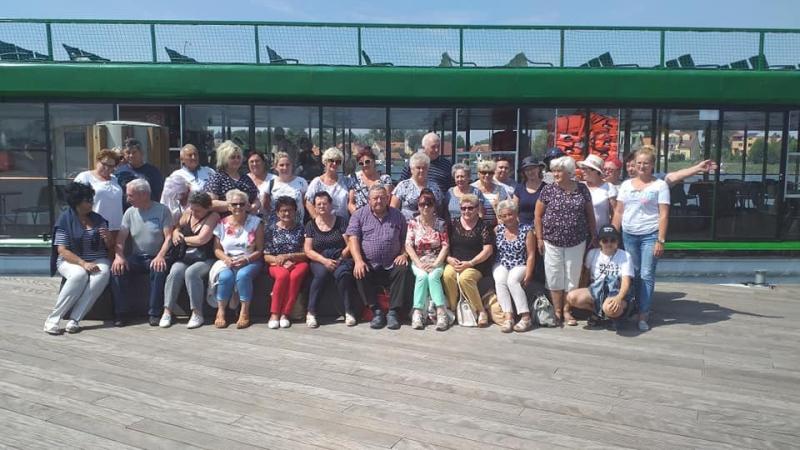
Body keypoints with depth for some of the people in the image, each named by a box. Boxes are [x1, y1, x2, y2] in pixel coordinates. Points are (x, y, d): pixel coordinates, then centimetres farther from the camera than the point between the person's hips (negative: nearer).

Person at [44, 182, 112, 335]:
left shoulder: (98, 219, 10)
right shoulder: (65, 219, -2)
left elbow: (109, 247, 15)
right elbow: (62, 250, -10)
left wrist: (108, 238, -8)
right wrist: (83, 263, -23)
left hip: (97, 261, 3)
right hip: (71, 261, -3)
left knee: (102, 274, -32)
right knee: (80, 275, -37)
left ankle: (74, 320, -30)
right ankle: (53, 319, -25)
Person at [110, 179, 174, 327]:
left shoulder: (162, 210, -4)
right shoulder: (130, 212, 7)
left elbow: (168, 237, -11)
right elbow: (121, 238, 2)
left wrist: (160, 256, -25)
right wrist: (119, 256, -17)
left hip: (155, 258, -4)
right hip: (136, 257, 4)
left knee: (159, 270, -34)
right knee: (117, 269, -23)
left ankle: (154, 313, -22)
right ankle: (121, 313, -12)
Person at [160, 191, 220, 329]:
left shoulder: (213, 217, -7)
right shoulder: (188, 212, 12)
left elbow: (201, 239, -17)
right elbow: (176, 226, 27)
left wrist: (183, 239, -1)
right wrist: (175, 233, 3)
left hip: (206, 259, -5)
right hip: (186, 257, 5)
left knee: (191, 272, -32)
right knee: (175, 271, -24)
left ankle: (197, 314, -24)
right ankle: (167, 312, -21)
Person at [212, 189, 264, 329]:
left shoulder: (256, 222, 0)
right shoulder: (222, 224, 7)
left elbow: (260, 250, -3)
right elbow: (217, 249, 8)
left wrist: (246, 259, -18)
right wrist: (226, 259, -12)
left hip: (250, 261, -2)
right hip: (228, 261, 2)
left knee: (243, 275, -33)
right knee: (225, 276, -30)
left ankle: (245, 312, -21)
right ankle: (221, 311, -14)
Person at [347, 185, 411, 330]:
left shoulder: (398, 216, 12)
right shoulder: (360, 215, 7)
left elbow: (405, 239, 14)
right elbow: (353, 239, -4)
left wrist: (404, 254, -6)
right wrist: (358, 261, -18)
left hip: (392, 265, 1)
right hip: (369, 265, -1)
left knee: (403, 270, -27)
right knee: (360, 274, -30)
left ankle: (393, 312, -20)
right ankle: (376, 311, -17)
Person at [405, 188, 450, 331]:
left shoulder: (441, 223, 4)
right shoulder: (413, 223, 4)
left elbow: (445, 246, -2)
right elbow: (408, 246, -2)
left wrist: (435, 264, -15)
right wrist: (419, 264, -15)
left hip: (436, 261, 0)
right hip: (418, 261, 0)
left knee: (433, 276, -31)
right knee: (422, 276, -31)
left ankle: (441, 312, -33)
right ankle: (418, 312, -29)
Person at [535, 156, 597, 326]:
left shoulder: (582, 189, 0)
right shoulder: (548, 190, -3)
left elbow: (590, 214, 7)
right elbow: (538, 215, 0)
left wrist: (594, 236, 6)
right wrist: (539, 238, -3)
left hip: (576, 243, 1)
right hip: (552, 242, -1)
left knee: (572, 277, 8)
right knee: (555, 278, 5)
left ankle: (567, 310, 21)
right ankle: (557, 310, 18)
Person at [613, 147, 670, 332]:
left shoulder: (660, 185, 0)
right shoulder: (626, 184, 10)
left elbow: (663, 215, -5)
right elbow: (618, 212, 11)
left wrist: (660, 240, -12)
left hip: (650, 235, -4)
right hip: (629, 235, 4)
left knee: (646, 275, -3)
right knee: (633, 274, 9)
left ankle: (643, 315, 2)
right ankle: (638, 307, 21)